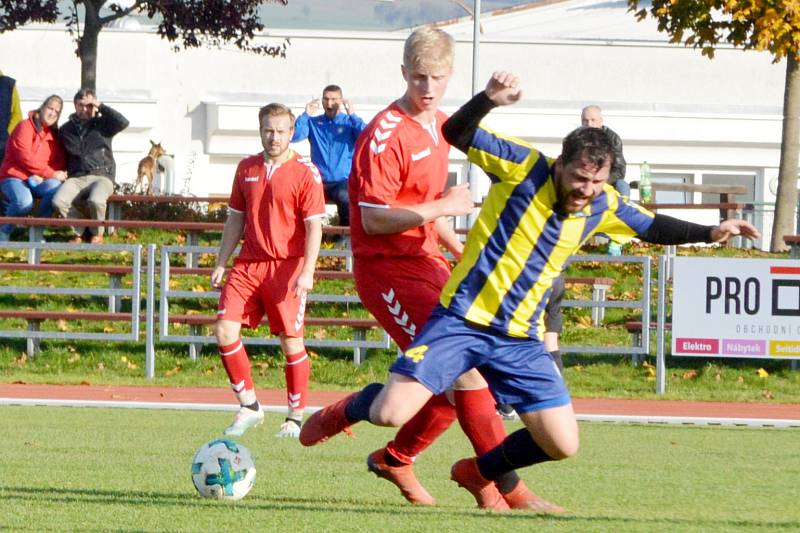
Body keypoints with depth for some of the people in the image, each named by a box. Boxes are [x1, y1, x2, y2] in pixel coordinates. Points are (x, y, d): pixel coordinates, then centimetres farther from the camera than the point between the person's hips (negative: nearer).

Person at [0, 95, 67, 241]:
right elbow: (25, 157, -15)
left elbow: (60, 162, 8)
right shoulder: (25, 127, -5)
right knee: (24, 202, -38)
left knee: (55, 187, -31)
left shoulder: (54, 135, 14)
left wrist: (42, 175, -13)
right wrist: (51, 173, -18)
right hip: (14, 177, -5)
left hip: (37, 181, 5)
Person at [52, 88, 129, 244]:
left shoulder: (102, 124, 10)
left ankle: (96, 233, -4)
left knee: (96, 201, -37)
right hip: (76, 178, 3)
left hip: (101, 176, -3)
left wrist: (101, 107, -5)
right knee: (58, 202, -29)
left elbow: (123, 122, -8)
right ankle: (80, 230, -1)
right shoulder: (66, 129, 18)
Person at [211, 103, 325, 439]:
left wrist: (307, 271, -17)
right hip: (248, 265, 5)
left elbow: (314, 225, -8)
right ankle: (248, 406, 4)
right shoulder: (246, 169, 11)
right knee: (225, 330, -8)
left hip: (288, 266, -5)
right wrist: (220, 264, 13)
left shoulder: (305, 172, -5)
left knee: (291, 341, 0)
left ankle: (296, 417, 11)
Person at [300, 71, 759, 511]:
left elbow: (653, 227, 20)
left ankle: (480, 473, 27)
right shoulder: (524, 167, -11)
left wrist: (711, 233, 7)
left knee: (563, 445, -2)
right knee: (391, 413, -18)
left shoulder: (603, 205, 4)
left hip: (521, 340, 5)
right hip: (462, 321, -5)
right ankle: (349, 409, 20)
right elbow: (456, 134, -17)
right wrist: (490, 99, -36)